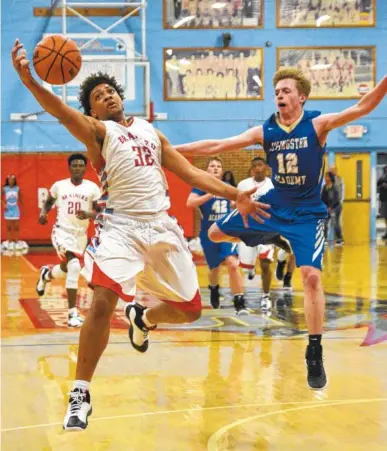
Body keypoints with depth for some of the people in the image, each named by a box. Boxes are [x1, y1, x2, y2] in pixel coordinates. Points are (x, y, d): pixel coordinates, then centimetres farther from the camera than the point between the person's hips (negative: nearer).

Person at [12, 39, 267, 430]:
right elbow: (63, 113, -18)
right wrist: (30, 82, -36)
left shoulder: (151, 132, 20)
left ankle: (142, 318, 42)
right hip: (122, 227, -5)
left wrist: (235, 195, 13)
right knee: (102, 302, -25)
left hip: (162, 227, 5)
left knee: (190, 310, 9)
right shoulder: (97, 130, 3)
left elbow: (191, 173, 19)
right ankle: (80, 394, -10)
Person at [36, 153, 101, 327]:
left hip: (81, 234, 4)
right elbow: (48, 202, 14)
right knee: (73, 266, -25)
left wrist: (88, 214, -26)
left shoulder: (92, 187, -3)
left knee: (66, 269, 19)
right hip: (62, 231, -3)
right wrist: (43, 213, -6)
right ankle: (73, 313, -20)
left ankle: (46, 275, 58)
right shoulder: (59, 186, -2)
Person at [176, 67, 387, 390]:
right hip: (273, 205, 4)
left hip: (307, 213, -4)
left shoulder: (317, 124, -13)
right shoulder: (265, 131, -4)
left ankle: (315, 354, -7)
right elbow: (216, 146, -4)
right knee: (216, 233, 9)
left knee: (311, 276, -19)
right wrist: (171, 149, -8)